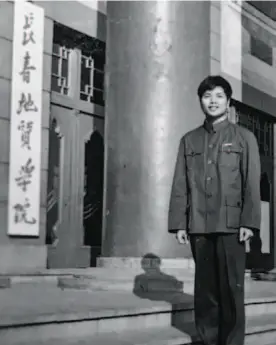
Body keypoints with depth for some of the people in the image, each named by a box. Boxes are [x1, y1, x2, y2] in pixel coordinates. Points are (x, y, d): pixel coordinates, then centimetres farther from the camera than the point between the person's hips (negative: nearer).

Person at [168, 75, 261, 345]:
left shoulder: (244, 137, 8)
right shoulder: (189, 140, 14)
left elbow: (252, 184, 1)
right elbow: (180, 185, 10)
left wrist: (248, 222, -9)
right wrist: (179, 223, 1)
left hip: (231, 224, -2)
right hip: (198, 226, 2)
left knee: (231, 288, -2)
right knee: (205, 289, 5)